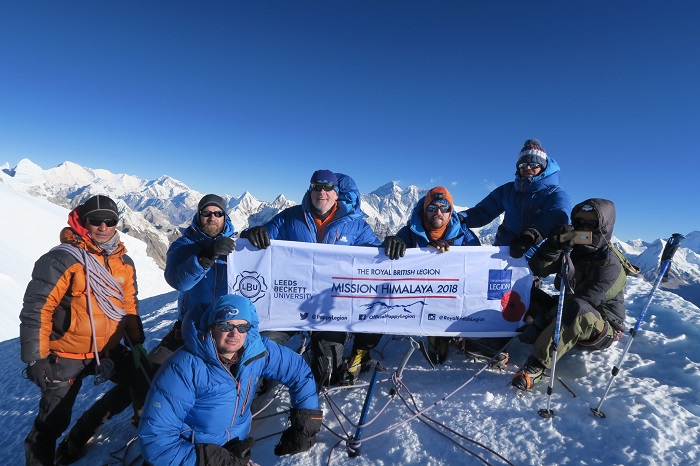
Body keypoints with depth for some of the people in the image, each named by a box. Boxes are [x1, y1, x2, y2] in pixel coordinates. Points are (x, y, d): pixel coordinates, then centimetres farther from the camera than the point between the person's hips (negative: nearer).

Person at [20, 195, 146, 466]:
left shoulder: (124, 262, 2)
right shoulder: (62, 258, -17)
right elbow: (35, 309, -16)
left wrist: (137, 344, 12)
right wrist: (35, 360, -16)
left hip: (109, 351, 6)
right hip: (66, 356, -5)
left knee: (144, 384, 12)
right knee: (52, 422, 5)